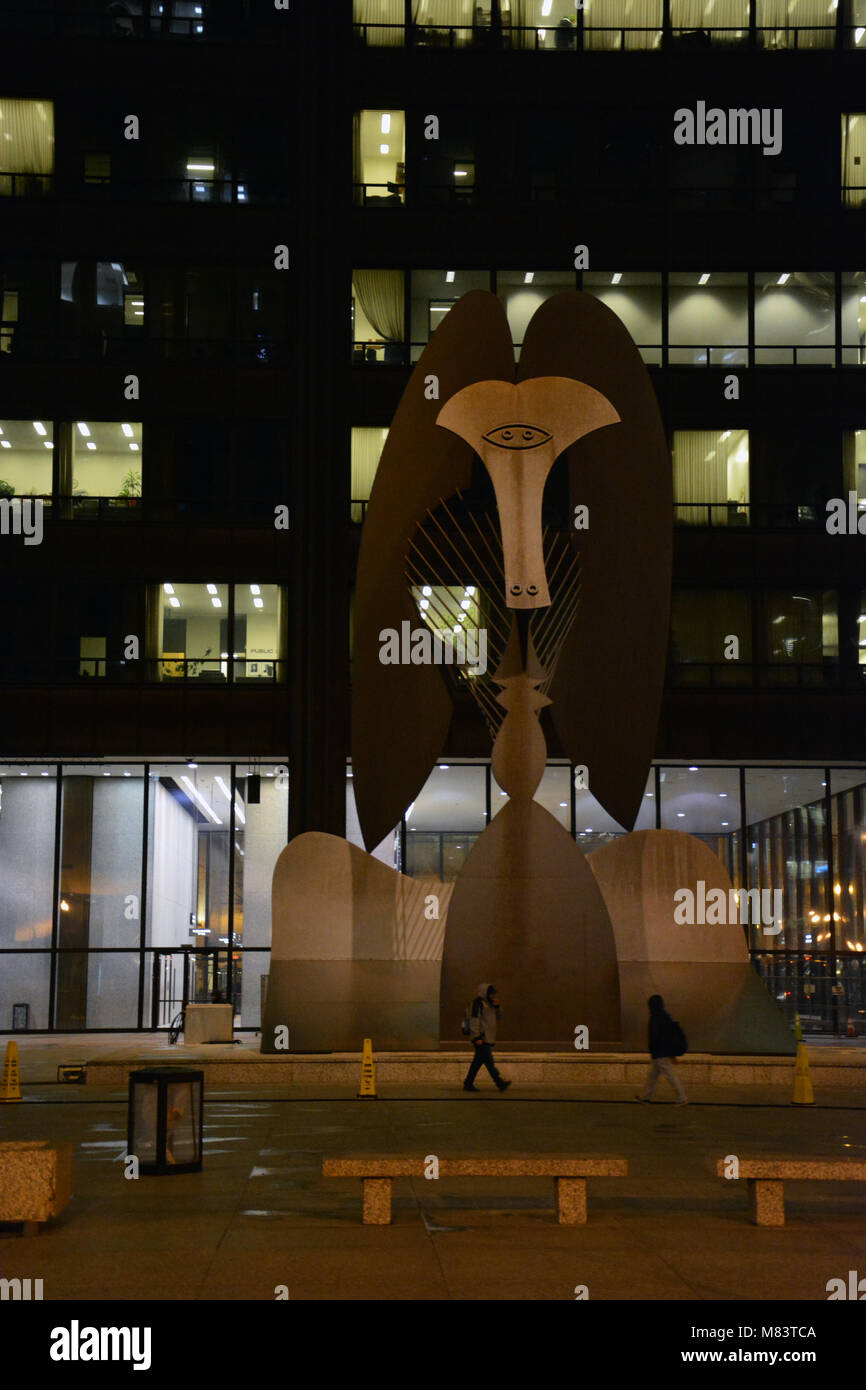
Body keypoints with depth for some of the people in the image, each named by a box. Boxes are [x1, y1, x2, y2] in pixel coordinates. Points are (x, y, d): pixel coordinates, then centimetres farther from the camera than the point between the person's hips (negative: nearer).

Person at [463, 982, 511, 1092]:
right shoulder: (478, 1003, -9)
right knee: (489, 1061, -11)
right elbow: (474, 1019, -15)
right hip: (481, 1038, -9)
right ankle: (499, 1082, -15)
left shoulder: (489, 1003, 19)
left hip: (488, 1038, 9)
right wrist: (477, 1037, -20)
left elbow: (499, 1016, 22)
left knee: (478, 1061, 9)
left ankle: (468, 1084, 12)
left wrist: (497, 1006, 3)